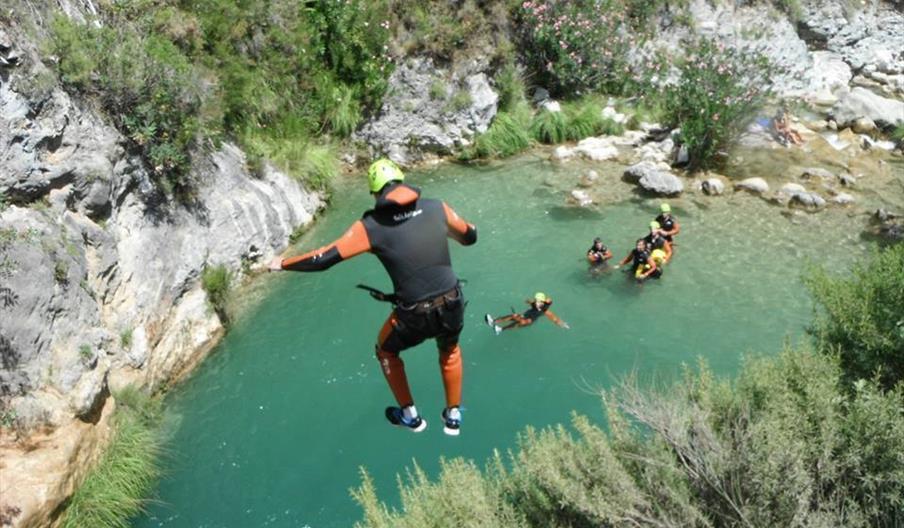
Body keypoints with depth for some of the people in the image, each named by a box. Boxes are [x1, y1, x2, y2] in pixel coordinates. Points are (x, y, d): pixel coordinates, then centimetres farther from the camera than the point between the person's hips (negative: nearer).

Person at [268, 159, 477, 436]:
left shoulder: (371, 226, -10)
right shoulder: (436, 207, -2)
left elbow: (323, 259, -7)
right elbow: (470, 236, 14)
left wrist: (282, 264, 10)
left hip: (414, 316, -3)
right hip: (453, 306, 3)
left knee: (386, 350, 31)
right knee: (449, 350, 36)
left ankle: (410, 416, 41)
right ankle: (453, 416, 46)